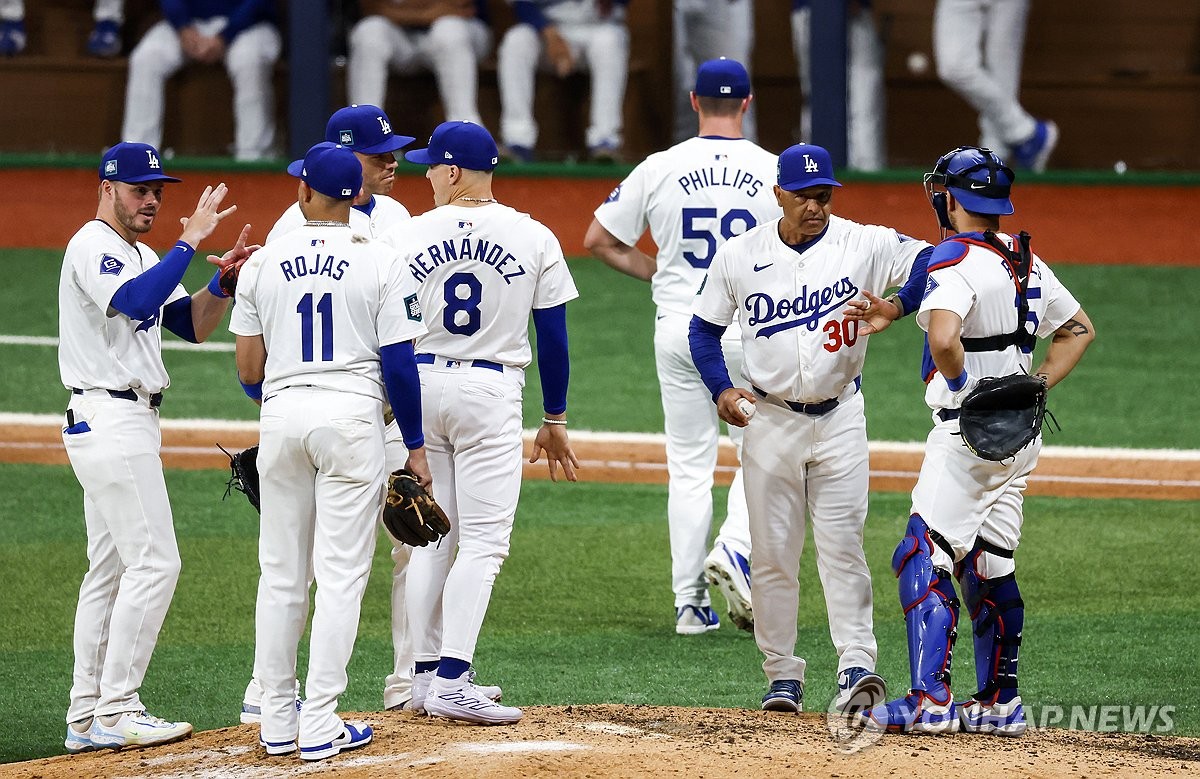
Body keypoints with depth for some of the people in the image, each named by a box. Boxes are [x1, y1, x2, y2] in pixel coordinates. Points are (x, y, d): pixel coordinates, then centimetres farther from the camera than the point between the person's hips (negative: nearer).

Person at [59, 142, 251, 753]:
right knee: (154, 562, -12)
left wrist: (225, 279, -2)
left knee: (111, 567, 10)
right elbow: (136, 303, -31)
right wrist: (190, 241, -28)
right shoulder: (92, 248, -12)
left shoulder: (140, 257, 19)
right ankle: (116, 714, -11)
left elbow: (192, 325, 14)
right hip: (111, 421, -11)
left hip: (122, 423, 11)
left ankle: (87, 716, 12)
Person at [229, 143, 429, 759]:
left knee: (280, 573, 11)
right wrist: (415, 448, 3)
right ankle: (319, 725, -5)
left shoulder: (263, 264, 3)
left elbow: (248, 370, 5)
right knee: (341, 574, -1)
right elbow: (399, 367, -6)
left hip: (281, 414, 3)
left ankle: (277, 723, 14)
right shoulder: (379, 264, -4)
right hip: (351, 414, -3)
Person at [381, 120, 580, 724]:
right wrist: (554, 420, 11)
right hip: (491, 390, -2)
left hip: (417, 386, 2)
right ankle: (451, 683, -15)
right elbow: (553, 337, 1)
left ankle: (427, 678, 13)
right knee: (482, 541, -4)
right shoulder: (534, 239, -2)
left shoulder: (404, 238, -2)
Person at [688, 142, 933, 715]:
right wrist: (721, 390, -6)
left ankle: (857, 665, -12)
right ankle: (782, 675, 10)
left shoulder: (864, 244, -5)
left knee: (842, 544, -8)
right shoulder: (740, 255, 0)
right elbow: (704, 329, 9)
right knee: (772, 553, 3)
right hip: (769, 422, 2)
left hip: (839, 419, -1)